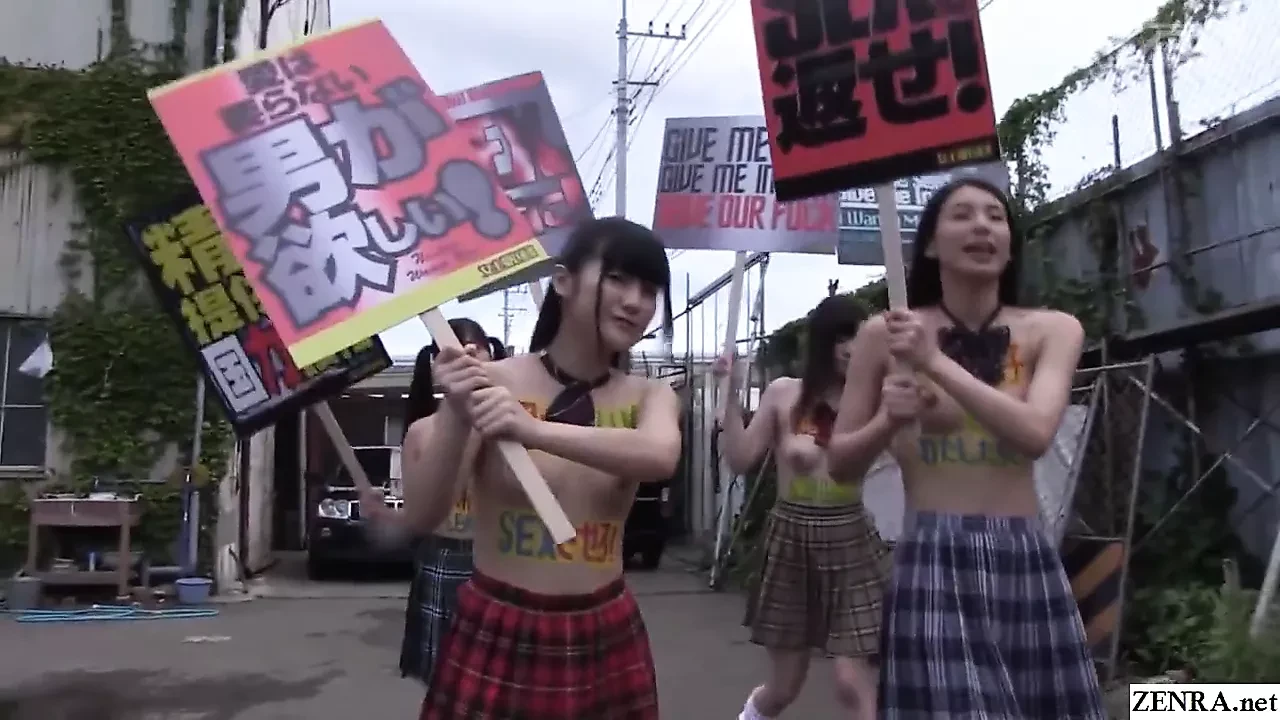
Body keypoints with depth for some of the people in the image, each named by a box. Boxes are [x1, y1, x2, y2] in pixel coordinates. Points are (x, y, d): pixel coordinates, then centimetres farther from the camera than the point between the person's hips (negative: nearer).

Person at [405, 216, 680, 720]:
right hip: (495, 637, -2)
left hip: (606, 640, 3)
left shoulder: (650, 397, -2)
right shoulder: (490, 382, -11)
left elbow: (660, 458, -25)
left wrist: (533, 430, -36)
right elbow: (422, 517, -13)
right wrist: (454, 419, -29)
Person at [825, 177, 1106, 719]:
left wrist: (937, 362, -18)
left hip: (1027, 559, 3)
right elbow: (839, 461, 7)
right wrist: (888, 421, -12)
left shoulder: (1053, 330, 5)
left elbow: (1036, 434, -13)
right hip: (933, 558, -2)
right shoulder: (886, 333, 1)